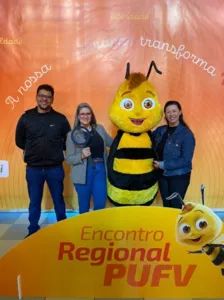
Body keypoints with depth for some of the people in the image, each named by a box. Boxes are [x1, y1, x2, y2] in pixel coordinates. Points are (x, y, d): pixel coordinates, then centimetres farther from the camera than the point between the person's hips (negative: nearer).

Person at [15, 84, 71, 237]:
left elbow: (68, 141, 6)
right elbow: (19, 141, 8)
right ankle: (33, 230, 29)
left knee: (58, 199, 13)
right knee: (34, 202, 12)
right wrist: (33, 151, 6)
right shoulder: (26, 117, -2)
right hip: (33, 169, 1)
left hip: (55, 168, 0)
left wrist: (56, 150, 0)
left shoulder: (60, 119, -4)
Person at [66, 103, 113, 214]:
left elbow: (113, 143, 19)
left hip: (100, 169, 3)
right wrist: (82, 155, -20)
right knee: (84, 206, 11)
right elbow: (69, 159, -4)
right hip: (84, 173, -2)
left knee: (100, 204, 4)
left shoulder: (100, 129, 9)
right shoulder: (72, 134, -2)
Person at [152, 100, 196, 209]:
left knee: (175, 207, 4)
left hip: (179, 176, -5)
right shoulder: (160, 131, 3)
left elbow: (186, 160, -17)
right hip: (162, 175, 5)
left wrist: (163, 165, -19)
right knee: (166, 206, 16)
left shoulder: (186, 134, -13)